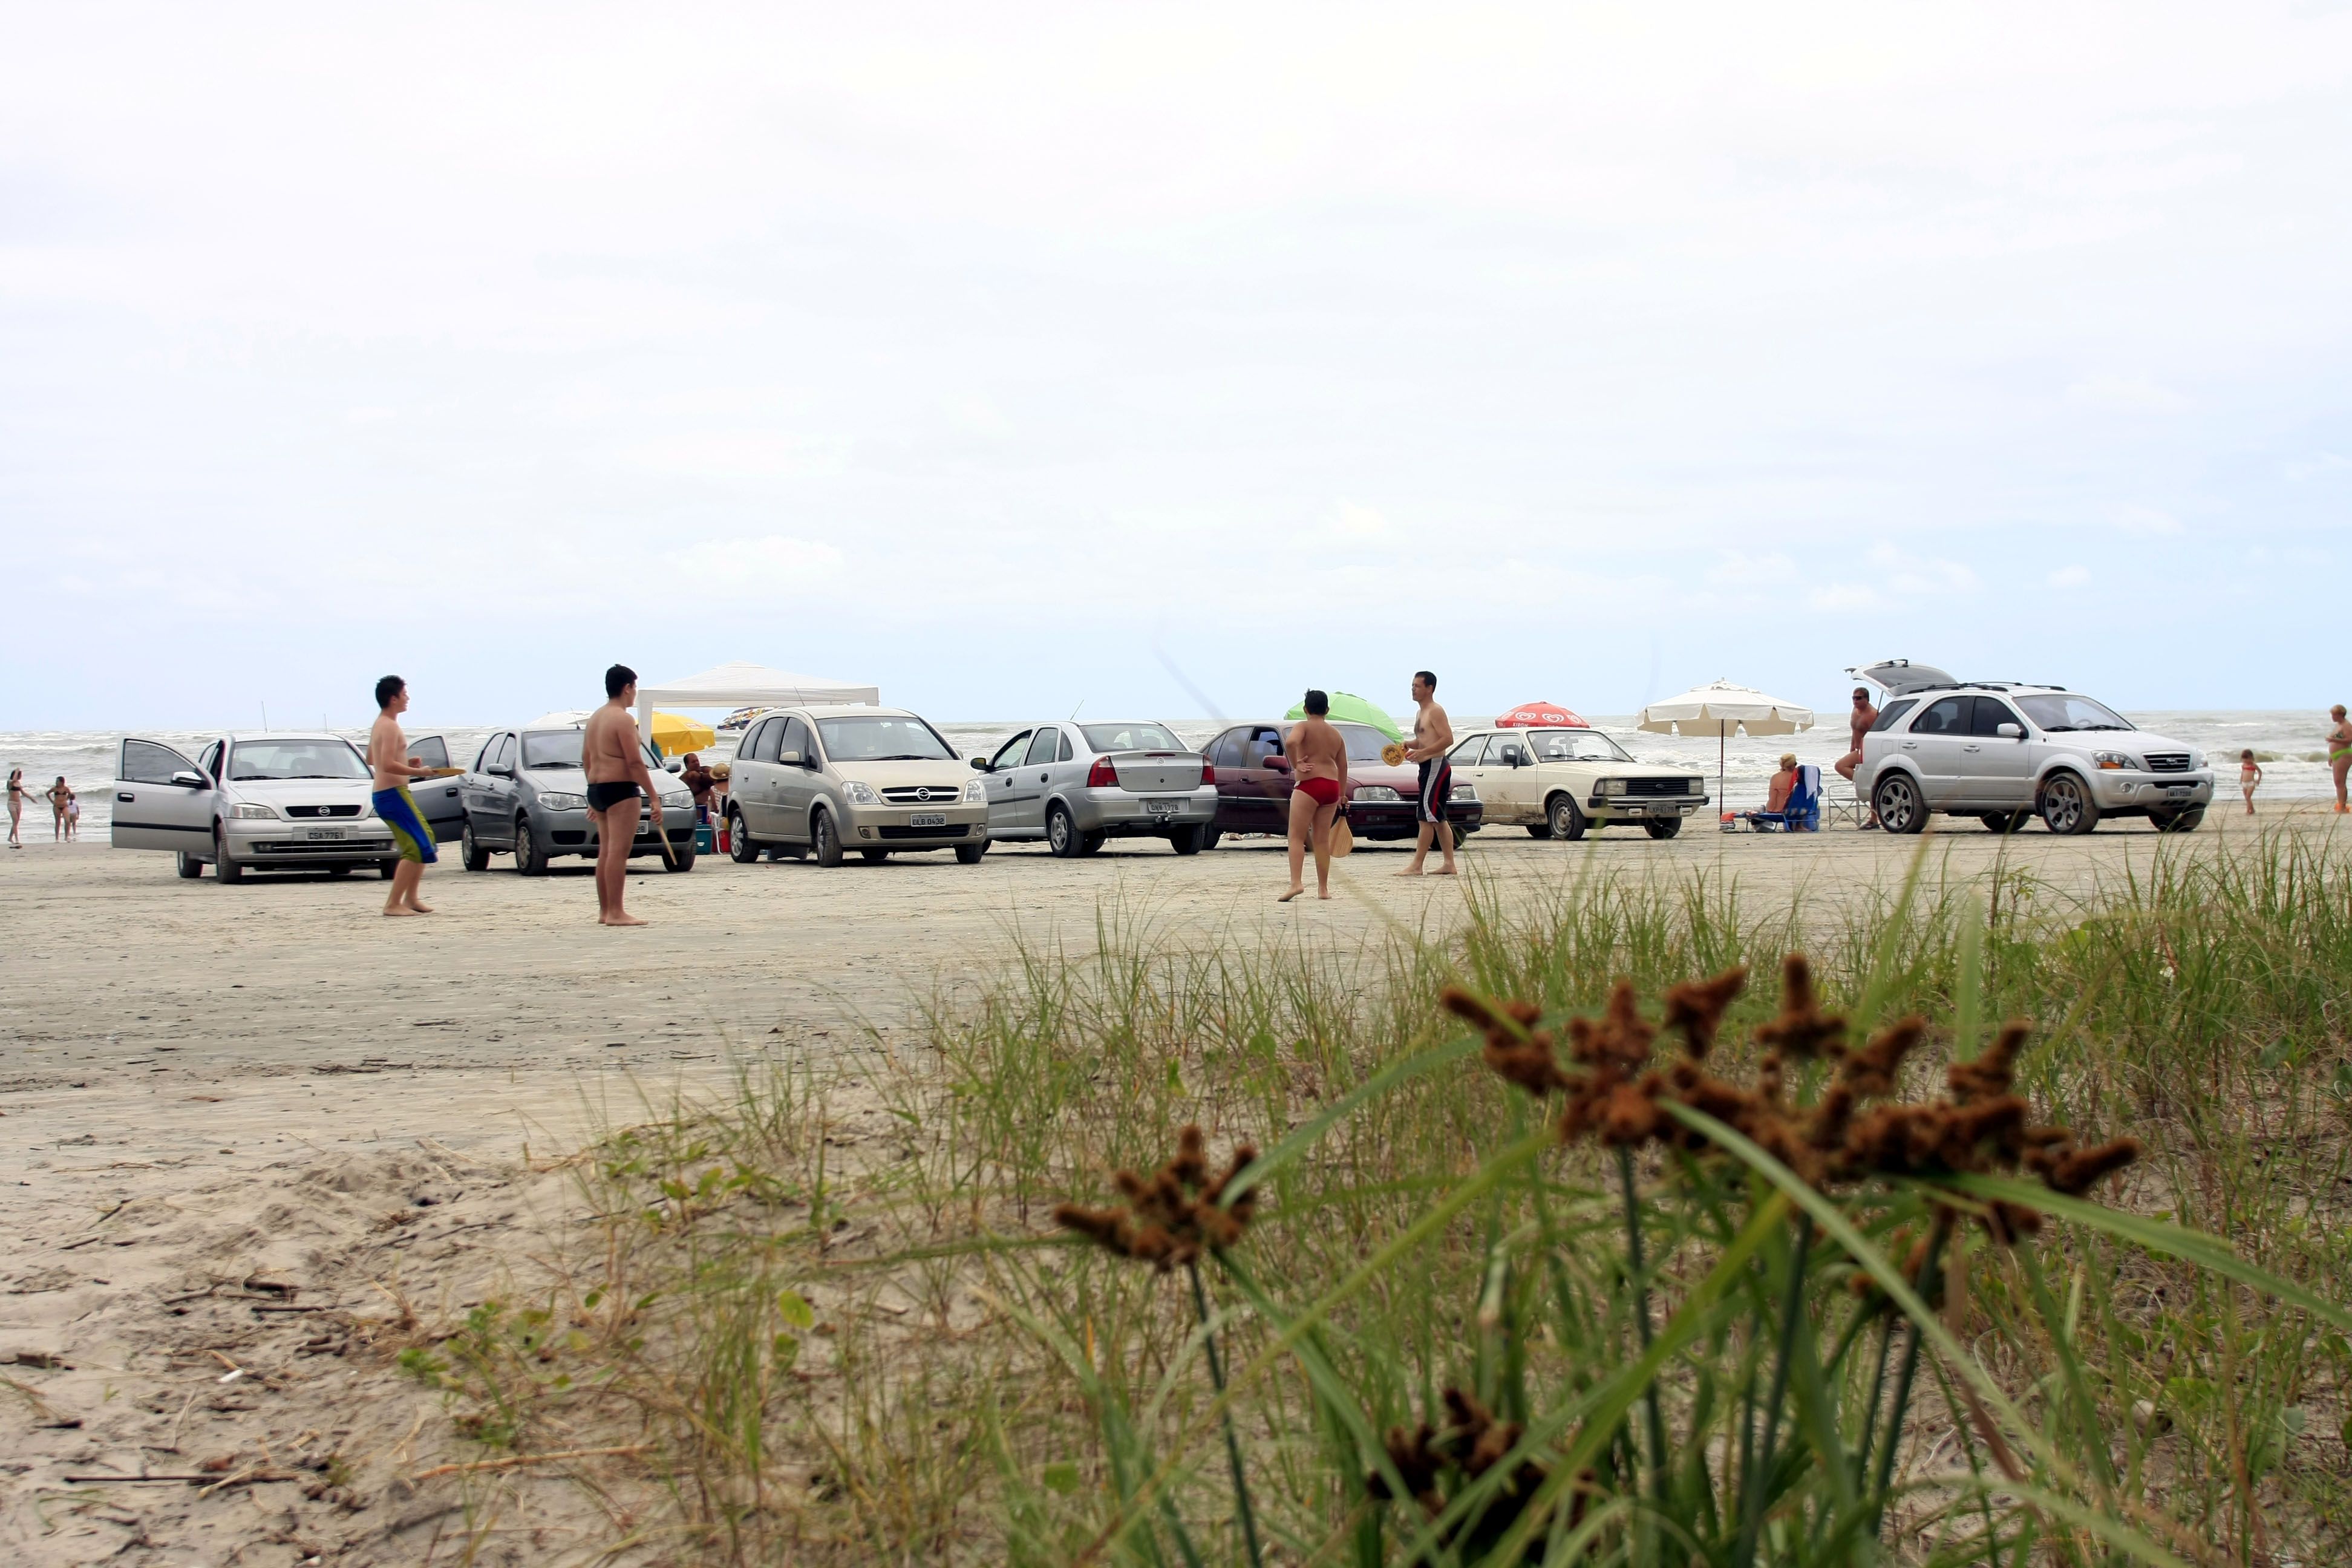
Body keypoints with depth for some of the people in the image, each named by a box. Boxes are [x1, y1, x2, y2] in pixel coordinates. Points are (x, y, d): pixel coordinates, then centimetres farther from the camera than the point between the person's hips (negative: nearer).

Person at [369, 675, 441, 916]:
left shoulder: (379, 725, 17)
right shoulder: (390, 726, -14)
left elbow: (371, 760, 28)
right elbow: (388, 765, -25)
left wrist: (406, 762, 21)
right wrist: (417, 772, -16)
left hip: (383, 794, 11)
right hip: (393, 794, -11)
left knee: (425, 841, 16)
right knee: (416, 848, -13)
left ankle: (411, 898, 18)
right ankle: (394, 904, -15)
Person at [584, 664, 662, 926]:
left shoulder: (595, 717, 16)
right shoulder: (623, 719, -12)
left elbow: (586, 760, 20)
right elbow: (635, 762, -17)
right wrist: (654, 798, -15)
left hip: (597, 788, 9)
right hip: (621, 789, -9)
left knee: (605, 851, 12)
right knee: (618, 851, -10)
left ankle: (604, 911, 15)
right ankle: (615, 913, -13)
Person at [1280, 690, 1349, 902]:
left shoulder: (1303, 726, -2)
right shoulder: (1336, 735, 16)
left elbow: (1290, 742, -25)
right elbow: (1343, 767, 20)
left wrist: (1295, 764, -12)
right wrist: (1342, 794, 29)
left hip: (1308, 785, -6)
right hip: (1332, 787, 6)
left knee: (1297, 837, -6)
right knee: (1322, 839, 11)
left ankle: (1296, 883, -22)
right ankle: (1323, 889, 11)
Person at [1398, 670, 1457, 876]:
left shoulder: (1436, 712, -12)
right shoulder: (1421, 713, 19)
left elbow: (1448, 739, -21)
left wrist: (1422, 752, -28)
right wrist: (1408, 746, 9)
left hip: (1435, 766, -11)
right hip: (1429, 768, 11)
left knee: (1427, 817, -12)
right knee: (1438, 819, 11)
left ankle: (1416, 866, -14)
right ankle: (1449, 864, 13)